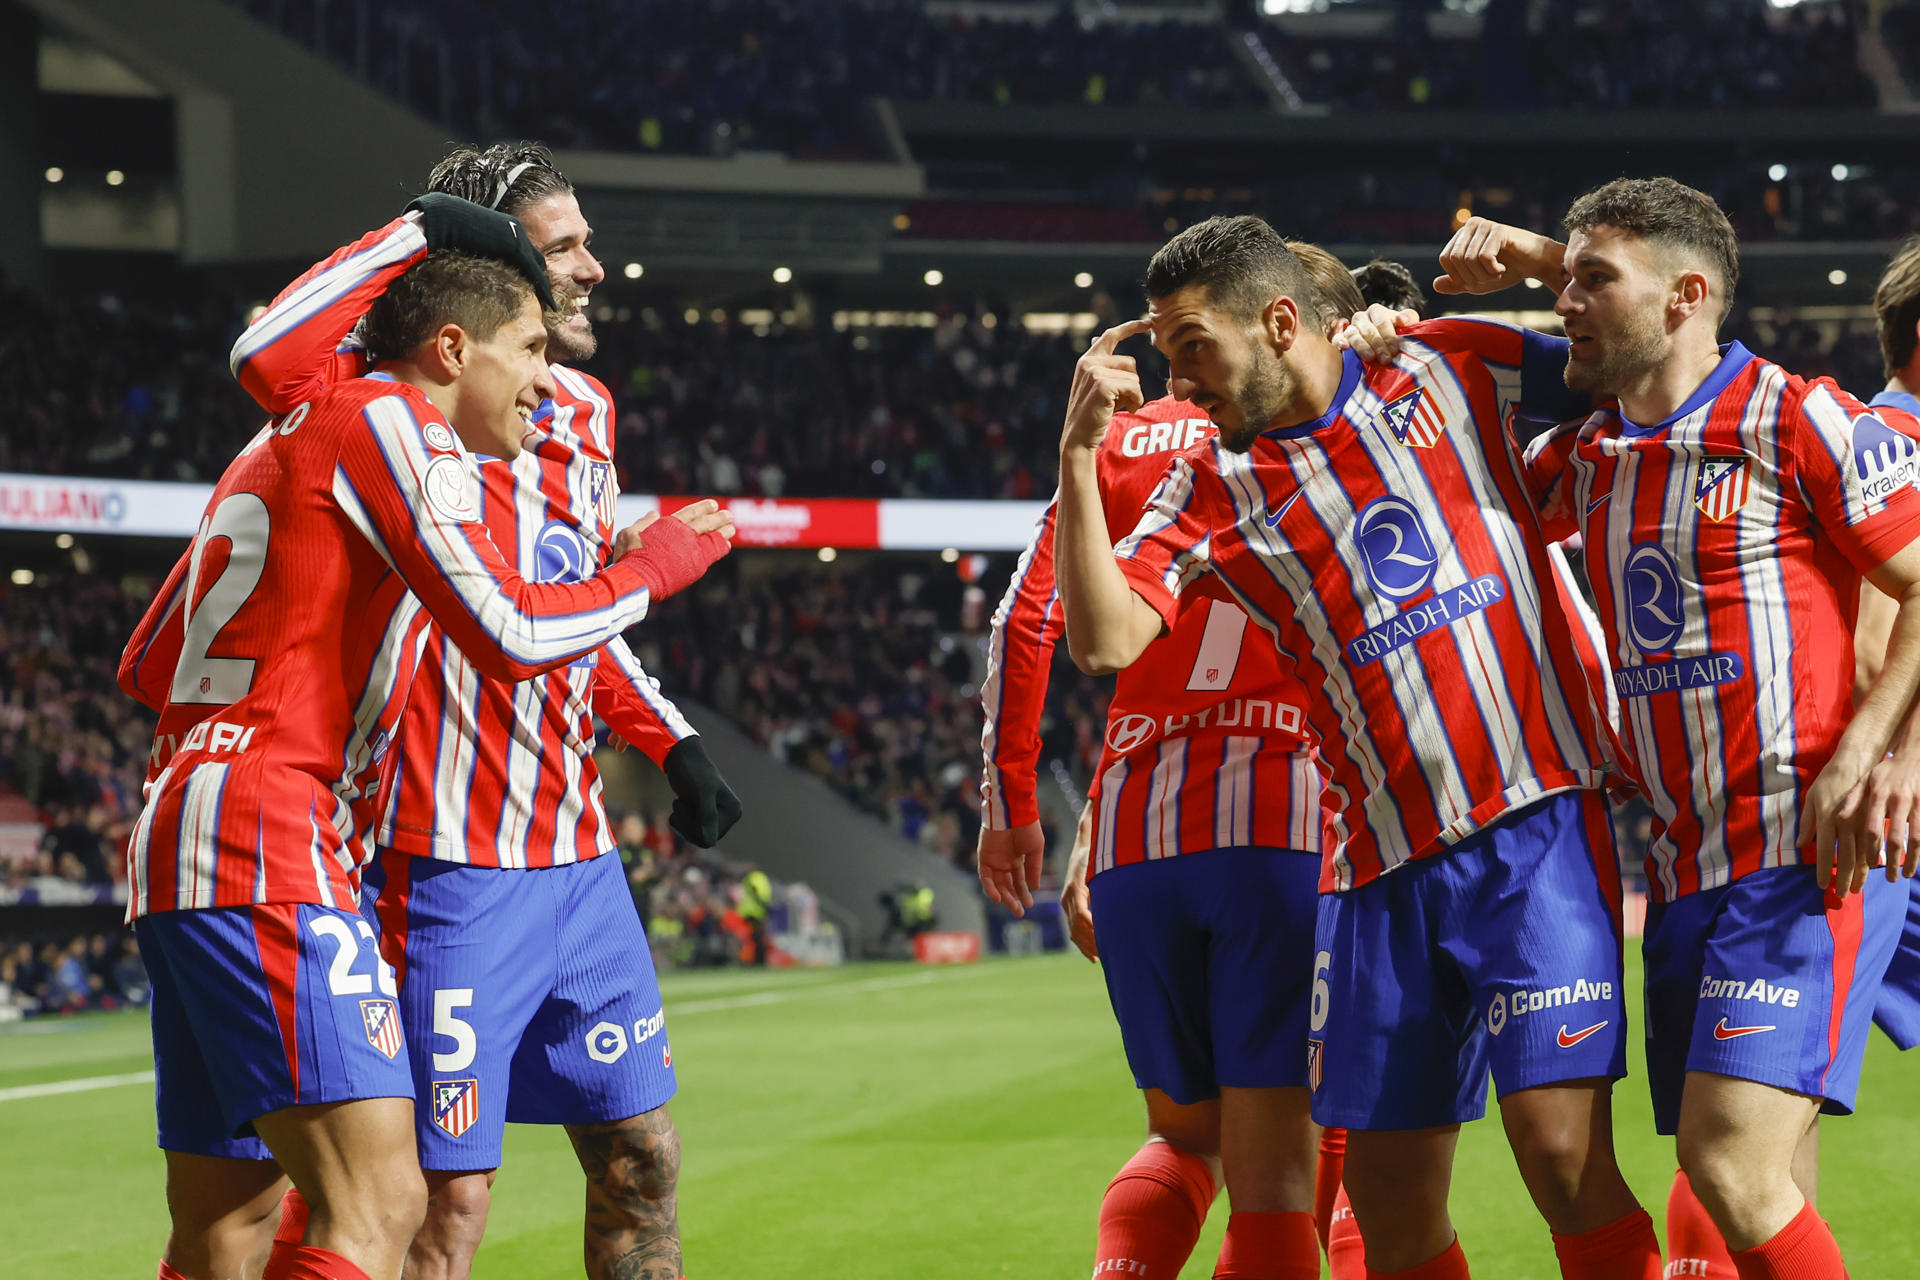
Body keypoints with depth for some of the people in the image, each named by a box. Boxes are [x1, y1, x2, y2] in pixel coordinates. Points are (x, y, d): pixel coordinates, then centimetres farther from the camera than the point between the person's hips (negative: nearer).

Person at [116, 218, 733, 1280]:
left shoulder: (282, 443, 24)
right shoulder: (387, 419, -4)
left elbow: (144, 667, 25)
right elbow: (510, 634, -13)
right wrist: (659, 563, 1)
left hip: (174, 851, 10)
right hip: (266, 845, -10)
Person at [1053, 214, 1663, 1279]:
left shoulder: (1450, 369, 4)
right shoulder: (1210, 488, 7)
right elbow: (1104, 641, -6)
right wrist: (1079, 456, -12)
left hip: (1535, 825, -3)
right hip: (1381, 862, 3)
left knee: (1560, 1150, -16)